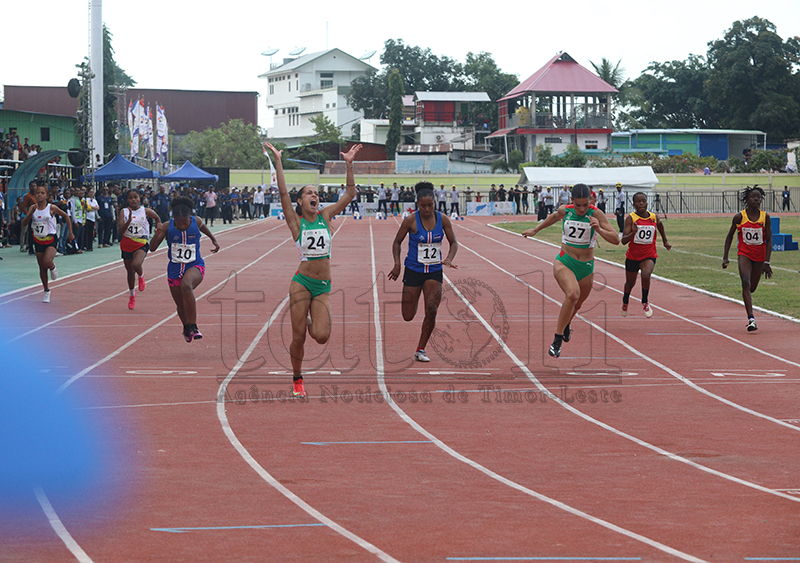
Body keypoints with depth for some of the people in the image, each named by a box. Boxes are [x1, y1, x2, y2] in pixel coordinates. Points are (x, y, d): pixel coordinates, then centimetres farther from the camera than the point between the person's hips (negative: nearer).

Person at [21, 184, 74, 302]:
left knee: (47, 262, -27)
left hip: (51, 240, -3)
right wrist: (31, 213, -23)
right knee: (42, 268, 9)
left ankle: (53, 267, 10)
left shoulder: (51, 208, -9)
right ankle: (46, 291, 24)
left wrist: (70, 233, 3)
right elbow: (24, 224, -9)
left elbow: (66, 216, 4)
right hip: (38, 241, 3)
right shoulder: (32, 208, -2)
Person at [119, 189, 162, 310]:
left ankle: (141, 275, 6)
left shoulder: (146, 211, -3)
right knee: (130, 271, 16)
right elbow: (120, 231, -11)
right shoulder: (124, 212, -2)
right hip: (127, 244, 3)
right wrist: (129, 221, -25)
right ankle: (132, 294, 40)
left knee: (136, 265, -31)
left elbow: (157, 218, 18)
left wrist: (159, 229, 0)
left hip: (141, 244, -3)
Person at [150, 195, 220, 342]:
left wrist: (213, 239, 27)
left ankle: (193, 327, -32)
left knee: (186, 285, -37)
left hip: (195, 266, -2)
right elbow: (152, 248, -14)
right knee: (181, 306, 14)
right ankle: (186, 328, 49)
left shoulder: (196, 222, -9)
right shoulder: (167, 226, -12)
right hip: (175, 270, 2)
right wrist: (157, 234, -32)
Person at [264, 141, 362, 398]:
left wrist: (349, 164, -1)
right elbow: (283, 193, -11)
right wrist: (278, 162, -17)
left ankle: (311, 321, 24)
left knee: (321, 336, -12)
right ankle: (297, 380, 19)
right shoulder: (296, 222, 0)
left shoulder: (325, 216, 9)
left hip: (323, 286, 3)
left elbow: (350, 193, 7)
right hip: (302, 282, -2)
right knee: (298, 337, -3)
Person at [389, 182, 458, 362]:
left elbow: (453, 243, 6)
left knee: (431, 311, -15)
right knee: (408, 317, 1)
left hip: (434, 271, 1)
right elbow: (397, 242, 2)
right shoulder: (411, 220, -9)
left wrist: (448, 259, -13)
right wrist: (397, 263, -11)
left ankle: (420, 350, 0)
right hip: (413, 271, -1)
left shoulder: (442, 219, -3)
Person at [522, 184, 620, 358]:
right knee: (573, 294, -30)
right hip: (564, 263, -2)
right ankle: (557, 340, -21)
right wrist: (535, 230, 32)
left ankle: (566, 325, 56)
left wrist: (599, 230, -32)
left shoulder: (596, 214, -11)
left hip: (586, 267, 2)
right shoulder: (564, 211, -5)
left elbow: (616, 240, -15)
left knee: (576, 304, 19)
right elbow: (554, 217, 21)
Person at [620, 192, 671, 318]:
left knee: (646, 275, -30)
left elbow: (660, 225, 21)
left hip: (649, 256, 0)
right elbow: (624, 241, -23)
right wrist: (632, 233, -41)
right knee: (630, 283, 19)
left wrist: (665, 241, 30)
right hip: (632, 257, 0)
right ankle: (625, 303, 51)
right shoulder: (631, 218, -16)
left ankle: (645, 302, -6)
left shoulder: (654, 217, -6)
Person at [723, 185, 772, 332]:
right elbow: (729, 236, 5)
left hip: (759, 255, 2)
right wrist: (725, 257, 1)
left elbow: (769, 240, -2)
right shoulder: (739, 217, -7)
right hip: (744, 253, -2)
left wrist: (766, 262, -9)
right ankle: (751, 319, -27)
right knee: (746, 283, -22)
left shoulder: (765, 217, -4)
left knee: (752, 287, 11)